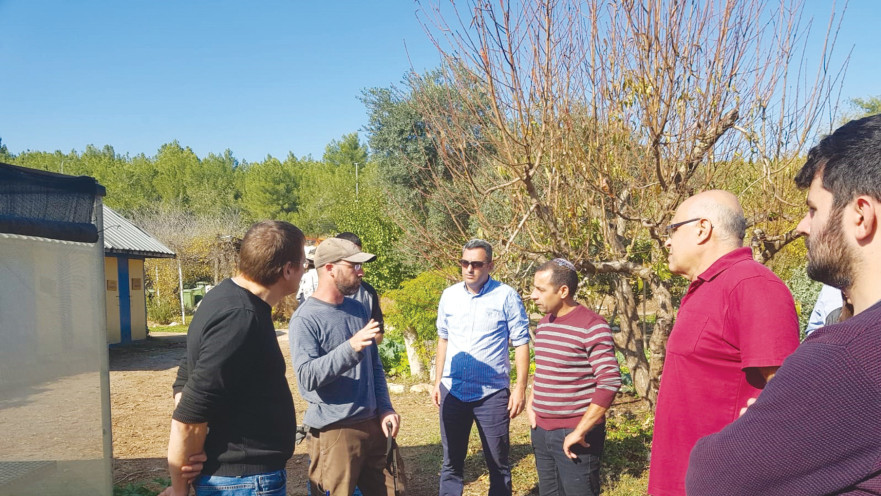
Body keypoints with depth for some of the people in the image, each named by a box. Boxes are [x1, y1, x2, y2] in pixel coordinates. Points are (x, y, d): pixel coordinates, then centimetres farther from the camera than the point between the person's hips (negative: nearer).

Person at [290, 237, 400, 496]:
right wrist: (350, 348, -32)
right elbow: (307, 376, -23)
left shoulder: (358, 309, 8)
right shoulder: (305, 318, -13)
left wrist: (385, 408, 5)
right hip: (334, 430, -7)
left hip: (373, 424, 7)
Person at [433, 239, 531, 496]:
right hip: (453, 391, 3)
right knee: (451, 462, 13)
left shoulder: (506, 296, -8)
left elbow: (521, 343, -5)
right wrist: (437, 382, 11)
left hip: (492, 393, -3)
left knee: (498, 463, 10)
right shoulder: (449, 295, 3)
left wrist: (520, 387, -10)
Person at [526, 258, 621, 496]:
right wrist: (530, 403, 8)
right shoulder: (543, 324, 9)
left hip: (574, 434, -7)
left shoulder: (592, 327, -15)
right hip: (541, 432, 7)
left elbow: (610, 382, -21)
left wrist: (580, 431, -21)